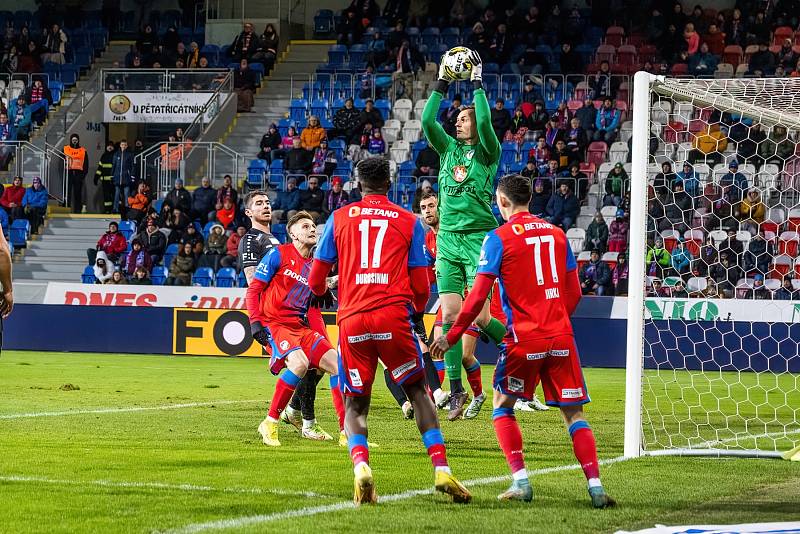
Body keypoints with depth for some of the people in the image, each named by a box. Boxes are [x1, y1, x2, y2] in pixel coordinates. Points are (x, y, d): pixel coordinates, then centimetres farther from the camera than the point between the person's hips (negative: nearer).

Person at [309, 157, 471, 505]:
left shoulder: (340, 218, 12)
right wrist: (417, 312, 30)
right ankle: (441, 470, 0)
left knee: (354, 404, 9)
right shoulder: (409, 222, 10)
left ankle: (360, 464, -19)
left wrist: (322, 293, 38)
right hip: (393, 315, -1)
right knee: (418, 392, 12)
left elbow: (315, 280, 14)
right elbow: (421, 286, 8)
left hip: (352, 320, 1)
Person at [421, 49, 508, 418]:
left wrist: (477, 83, -11)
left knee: (480, 316, -12)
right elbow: (427, 121, 2)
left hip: (479, 238, -5)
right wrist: (442, 83, 0)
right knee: (449, 314, -3)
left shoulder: (487, 152, 1)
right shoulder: (448, 149, 14)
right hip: (448, 238, 5)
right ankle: (456, 390, 3)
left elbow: (485, 121, -16)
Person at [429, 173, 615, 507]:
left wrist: (451, 336, 0)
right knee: (573, 414, 6)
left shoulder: (499, 238, -3)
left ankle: (521, 481, 0)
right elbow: (574, 293, 14)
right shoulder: (556, 234, 11)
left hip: (523, 337, -4)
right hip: (561, 337, 4)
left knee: (502, 406, 13)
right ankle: (596, 486, -6)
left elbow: (478, 296, -7)